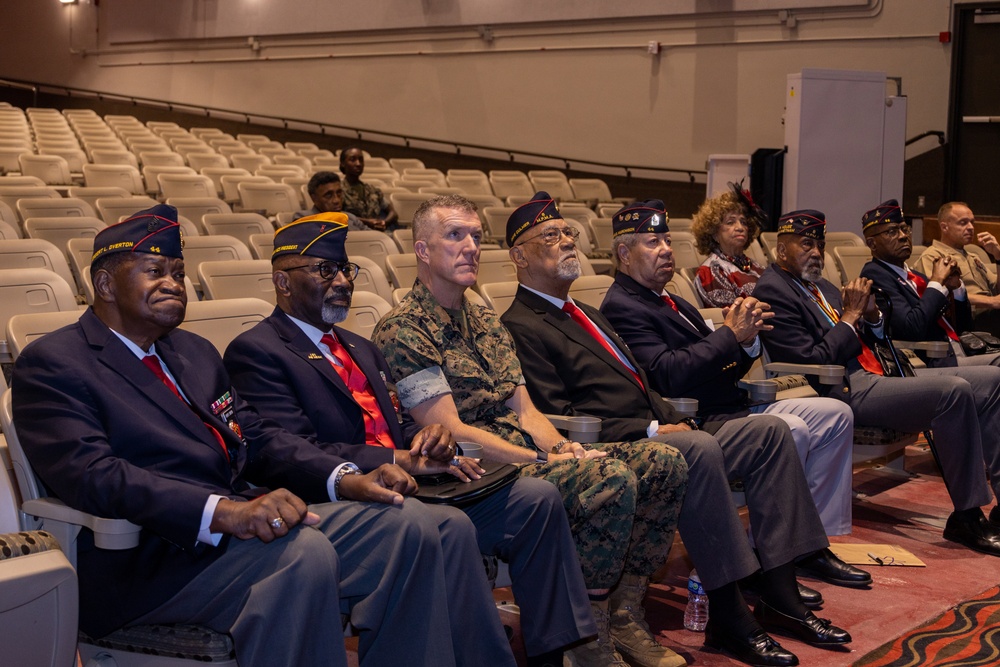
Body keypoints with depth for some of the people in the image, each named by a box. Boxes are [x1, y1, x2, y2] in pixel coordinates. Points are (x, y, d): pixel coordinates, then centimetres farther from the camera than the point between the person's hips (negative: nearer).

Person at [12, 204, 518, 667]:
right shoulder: (51, 364, -1)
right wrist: (222, 512, -29)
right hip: (146, 558, -7)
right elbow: (91, 476, -16)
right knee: (304, 553, -36)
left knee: (434, 526, -11)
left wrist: (346, 479, -2)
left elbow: (257, 438, 18)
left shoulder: (194, 352, 24)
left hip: (248, 516, 8)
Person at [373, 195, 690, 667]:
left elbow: (524, 411, 15)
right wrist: (545, 461, -18)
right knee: (612, 480, -30)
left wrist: (562, 447, -7)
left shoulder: (486, 323, 20)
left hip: (525, 451, 9)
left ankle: (623, 615, 3)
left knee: (664, 463, -6)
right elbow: (450, 433, -15)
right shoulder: (403, 330, -9)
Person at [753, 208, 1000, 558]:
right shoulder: (773, 292, -7)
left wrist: (871, 314, 2)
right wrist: (850, 315, -11)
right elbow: (812, 361, -17)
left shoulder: (820, 286, 21)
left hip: (875, 378, 10)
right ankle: (966, 518, -19)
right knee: (954, 391, -27)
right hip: (846, 392, -10)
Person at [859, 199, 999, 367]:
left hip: (959, 356, 9)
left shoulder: (916, 277, 21)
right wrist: (936, 282, -7)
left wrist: (956, 286, 8)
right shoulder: (874, 275, -5)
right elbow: (913, 330, -19)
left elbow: (963, 327, 25)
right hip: (932, 363, -9)